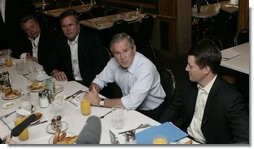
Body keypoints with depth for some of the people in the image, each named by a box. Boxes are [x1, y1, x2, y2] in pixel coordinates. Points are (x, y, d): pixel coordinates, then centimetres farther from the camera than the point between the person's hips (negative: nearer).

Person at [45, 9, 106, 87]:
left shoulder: (92, 39, -6)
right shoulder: (60, 42, 10)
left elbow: (100, 66, -12)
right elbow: (50, 64, 9)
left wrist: (86, 82, -23)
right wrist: (55, 72, -13)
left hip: (88, 84, -5)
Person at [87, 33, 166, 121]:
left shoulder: (146, 67, -29)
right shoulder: (114, 62, -9)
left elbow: (132, 102, -35)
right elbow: (99, 80, 6)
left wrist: (100, 102, -29)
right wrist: (92, 94, -18)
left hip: (150, 113, -5)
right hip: (129, 107, 6)